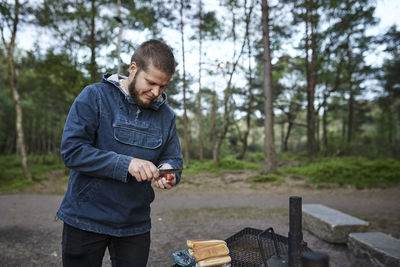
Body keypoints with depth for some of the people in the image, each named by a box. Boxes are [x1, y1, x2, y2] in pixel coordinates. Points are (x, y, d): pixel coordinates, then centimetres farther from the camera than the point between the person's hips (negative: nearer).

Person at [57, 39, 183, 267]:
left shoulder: (166, 115, 3)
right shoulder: (94, 97, -10)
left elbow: (173, 159, 6)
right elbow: (72, 150, -18)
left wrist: (168, 172, -18)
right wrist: (126, 164, -28)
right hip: (85, 219, -3)